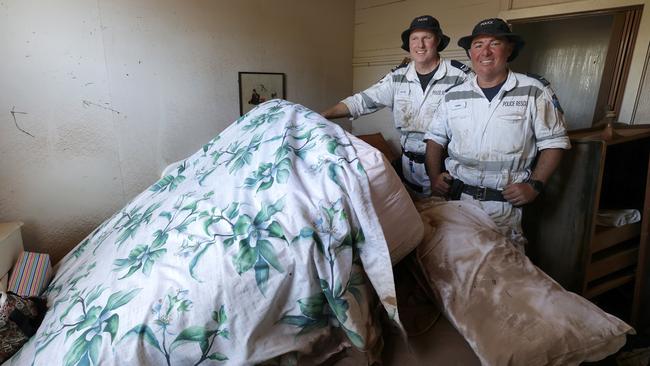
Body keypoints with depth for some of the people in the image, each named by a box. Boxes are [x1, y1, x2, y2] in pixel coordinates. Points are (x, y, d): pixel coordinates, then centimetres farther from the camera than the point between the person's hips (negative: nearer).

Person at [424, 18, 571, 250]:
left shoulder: (534, 91, -2)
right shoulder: (454, 96, 6)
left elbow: (554, 142, 1)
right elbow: (435, 138, 12)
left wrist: (535, 185, -10)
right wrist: (434, 177, -1)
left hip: (506, 204, -2)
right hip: (456, 197, 3)